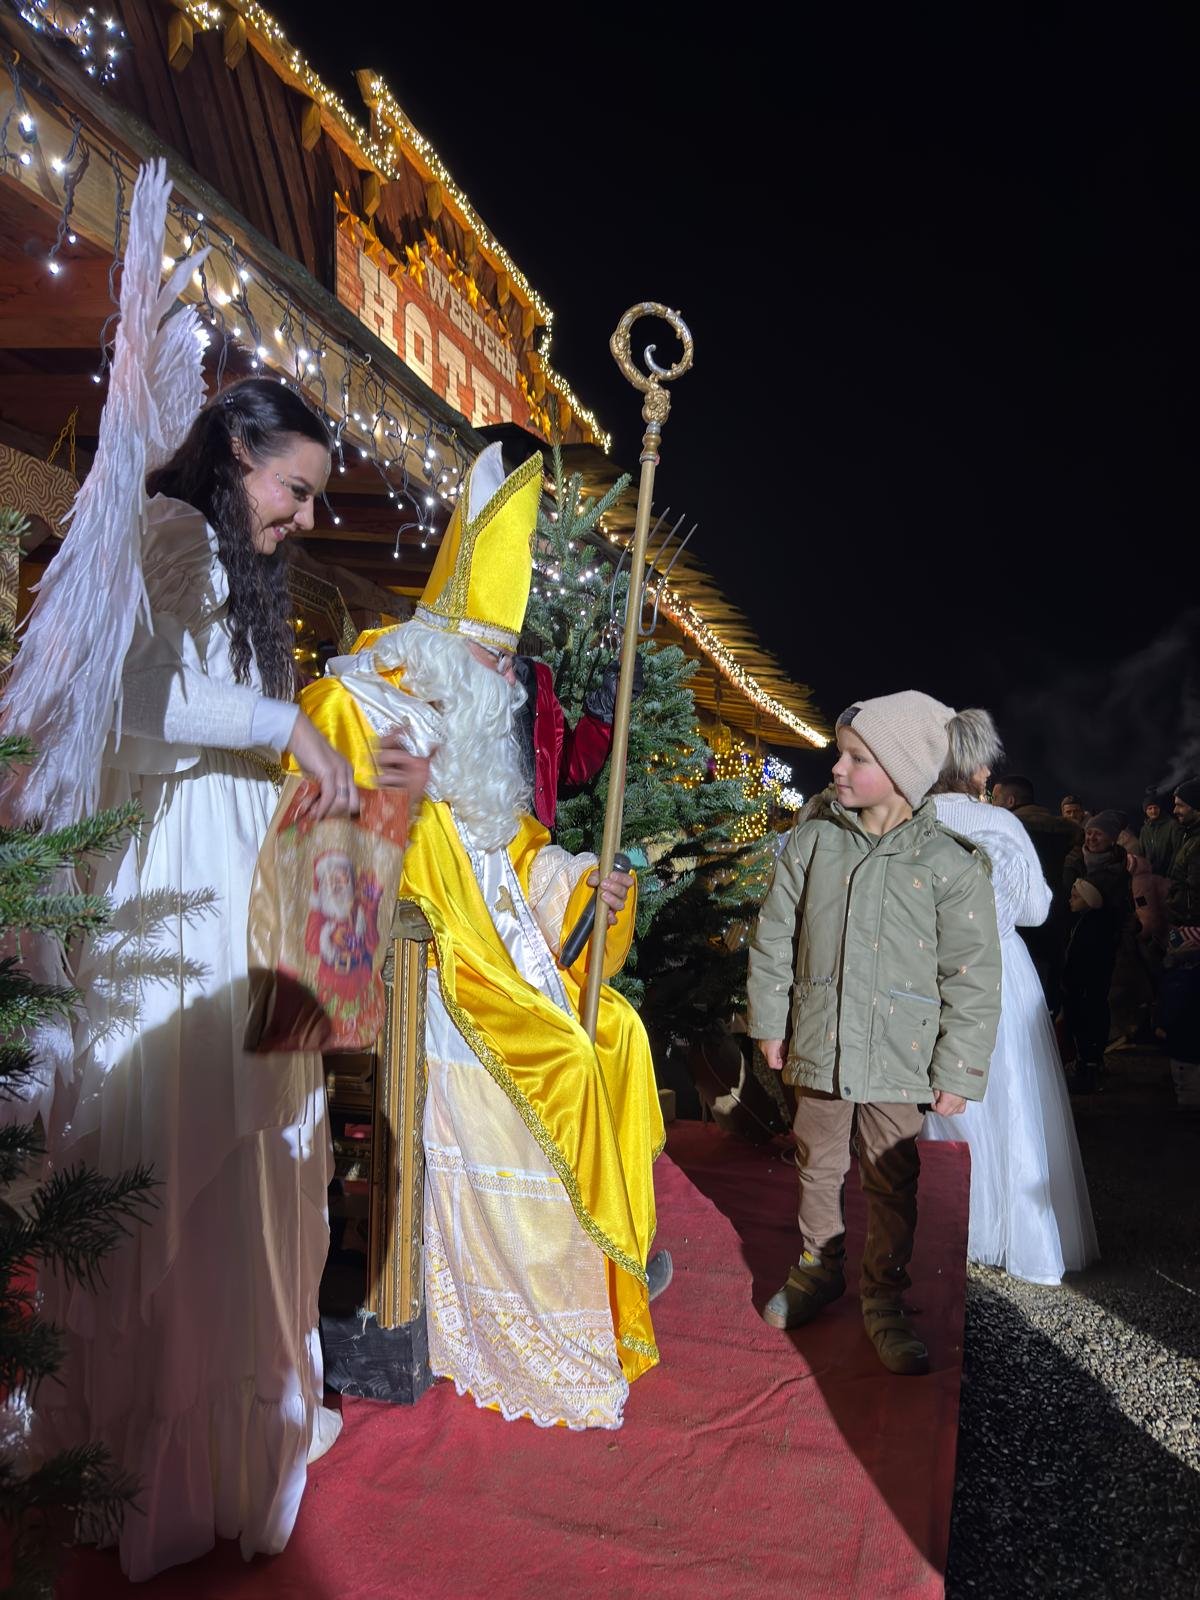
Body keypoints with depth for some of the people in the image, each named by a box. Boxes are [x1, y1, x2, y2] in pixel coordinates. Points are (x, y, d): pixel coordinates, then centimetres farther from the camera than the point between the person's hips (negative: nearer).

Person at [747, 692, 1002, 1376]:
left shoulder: (952, 864, -11)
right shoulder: (813, 840, -3)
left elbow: (974, 979, -6)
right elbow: (774, 938, 5)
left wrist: (958, 1072, -6)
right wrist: (770, 1023, 7)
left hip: (900, 1060, -2)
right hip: (819, 1048, 3)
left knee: (892, 1183, 12)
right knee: (818, 1165, 18)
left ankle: (884, 1298, 32)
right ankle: (819, 1267, 41)